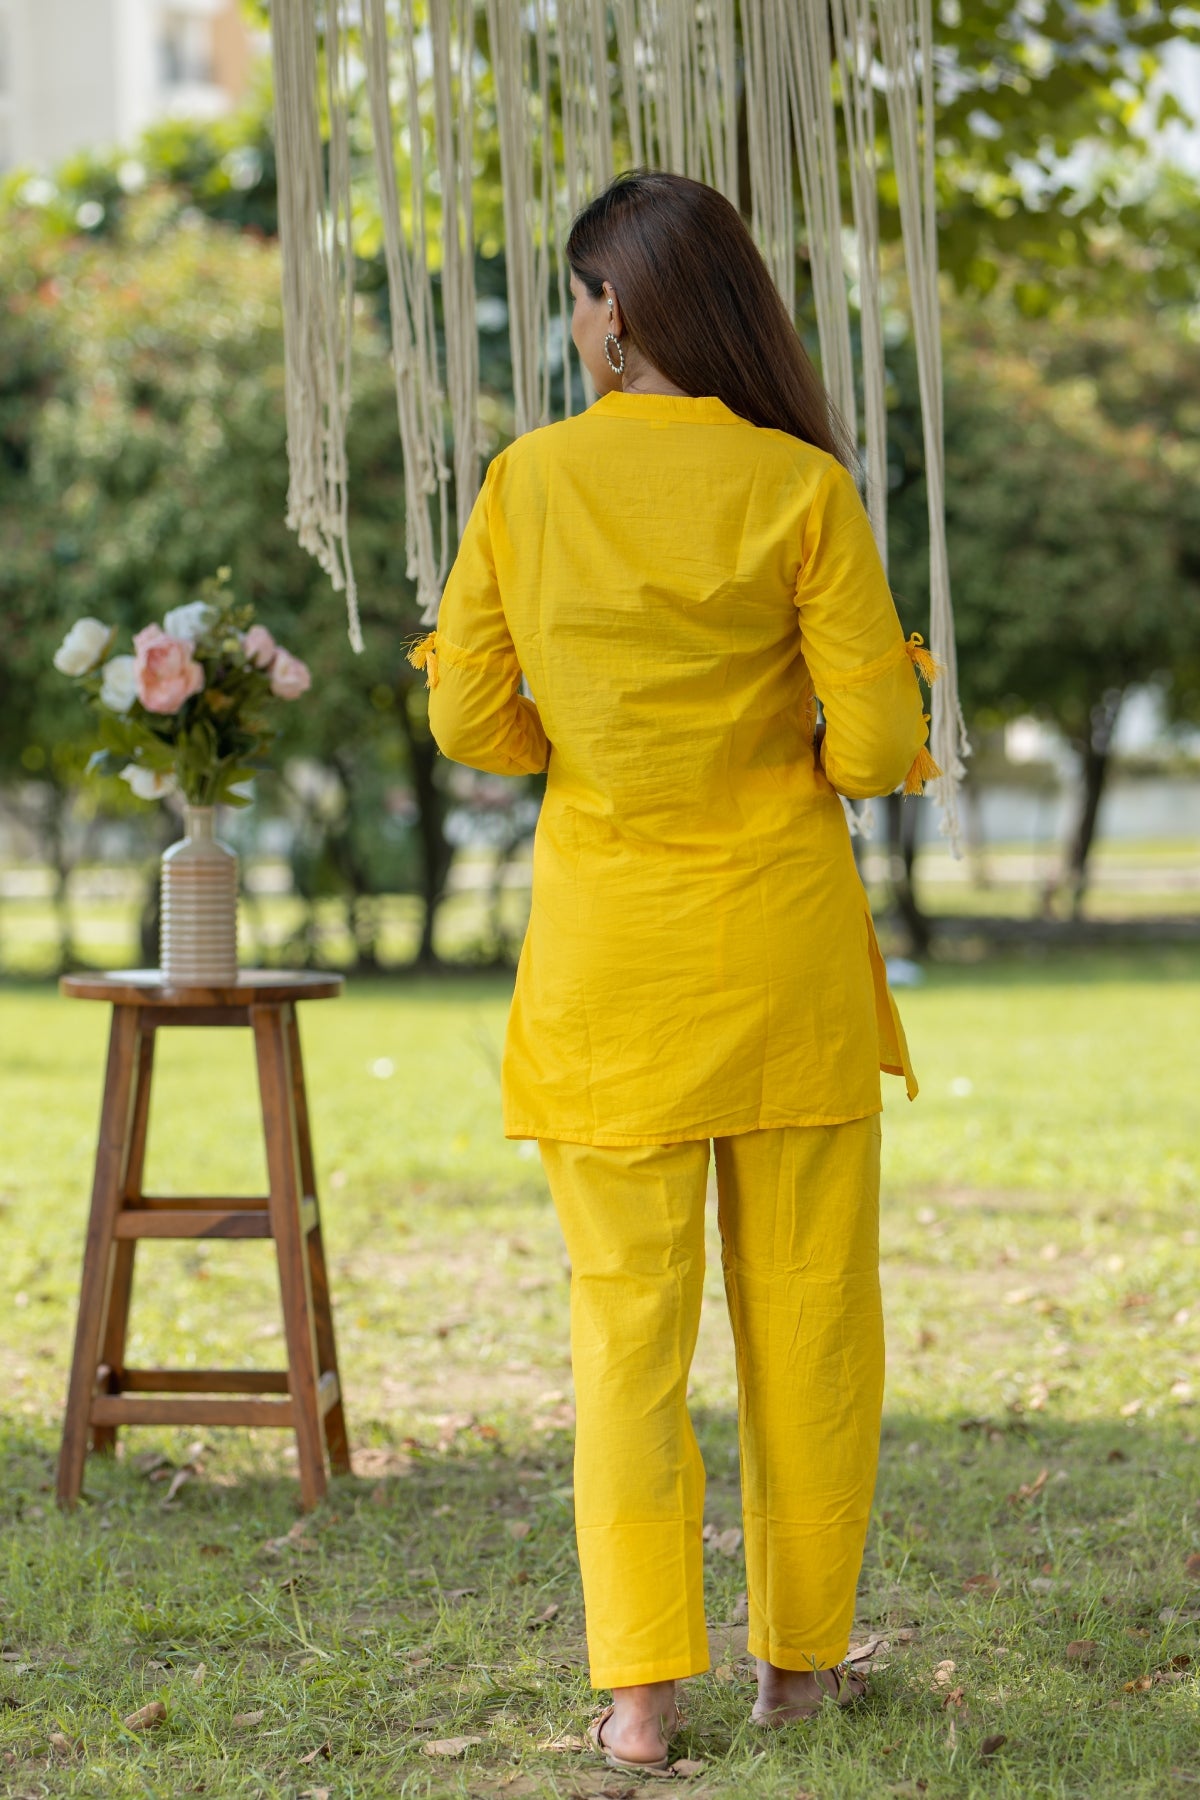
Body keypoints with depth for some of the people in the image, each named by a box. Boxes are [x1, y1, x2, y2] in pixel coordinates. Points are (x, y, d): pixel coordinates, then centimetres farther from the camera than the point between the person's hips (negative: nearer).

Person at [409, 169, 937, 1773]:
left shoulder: (528, 483, -5)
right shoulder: (801, 486, -8)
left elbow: (469, 721, -2)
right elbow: (878, 739, -9)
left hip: (609, 948, 1)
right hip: (786, 934, 0)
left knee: (628, 1320, 8)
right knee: (808, 1309, 12)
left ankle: (641, 1688, 5)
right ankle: (802, 1652, 21)